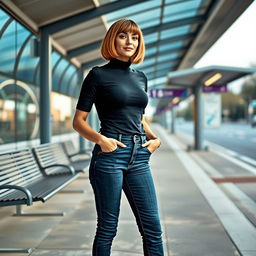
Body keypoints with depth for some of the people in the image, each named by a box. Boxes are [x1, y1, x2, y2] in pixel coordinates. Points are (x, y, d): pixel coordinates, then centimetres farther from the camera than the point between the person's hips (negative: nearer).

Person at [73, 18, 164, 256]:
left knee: (152, 227, 6)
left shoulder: (140, 77, 15)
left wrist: (155, 138, 9)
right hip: (110, 154, -5)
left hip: (139, 157, 5)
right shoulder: (98, 74, -1)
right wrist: (101, 139, -19)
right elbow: (78, 121, -2)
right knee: (107, 228, 4)